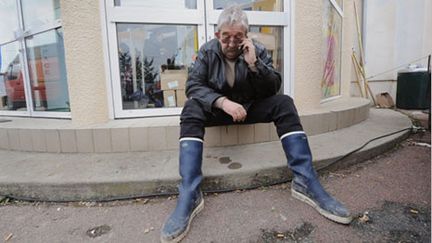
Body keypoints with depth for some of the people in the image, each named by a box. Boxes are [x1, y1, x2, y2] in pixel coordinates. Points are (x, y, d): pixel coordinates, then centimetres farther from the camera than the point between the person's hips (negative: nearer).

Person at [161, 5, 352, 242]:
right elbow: (193, 85, -15)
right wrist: (223, 102, -31)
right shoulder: (207, 51, -4)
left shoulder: (258, 50, -3)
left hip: (250, 107, 1)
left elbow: (273, 88, -8)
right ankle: (189, 195, -38)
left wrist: (254, 64, -24)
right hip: (217, 108, -1)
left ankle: (305, 181, -25)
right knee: (191, 109, -30)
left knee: (284, 103, -23)